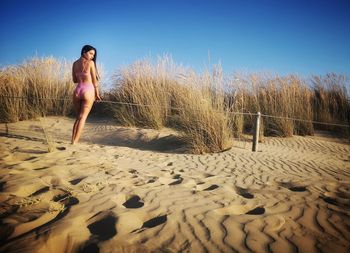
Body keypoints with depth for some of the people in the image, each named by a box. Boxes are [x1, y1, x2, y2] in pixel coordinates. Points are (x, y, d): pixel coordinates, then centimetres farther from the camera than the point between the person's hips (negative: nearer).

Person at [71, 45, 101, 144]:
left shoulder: (75, 63, 12)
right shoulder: (90, 63, -3)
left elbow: (75, 80, 15)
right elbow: (94, 80, -1)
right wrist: (97, 94, 7)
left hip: (77, 90, 5)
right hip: (88, 90, -5)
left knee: (78, 117, 15)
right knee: (83, 117, -3)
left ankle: (73, 141, 9)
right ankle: (74, 143, -7)